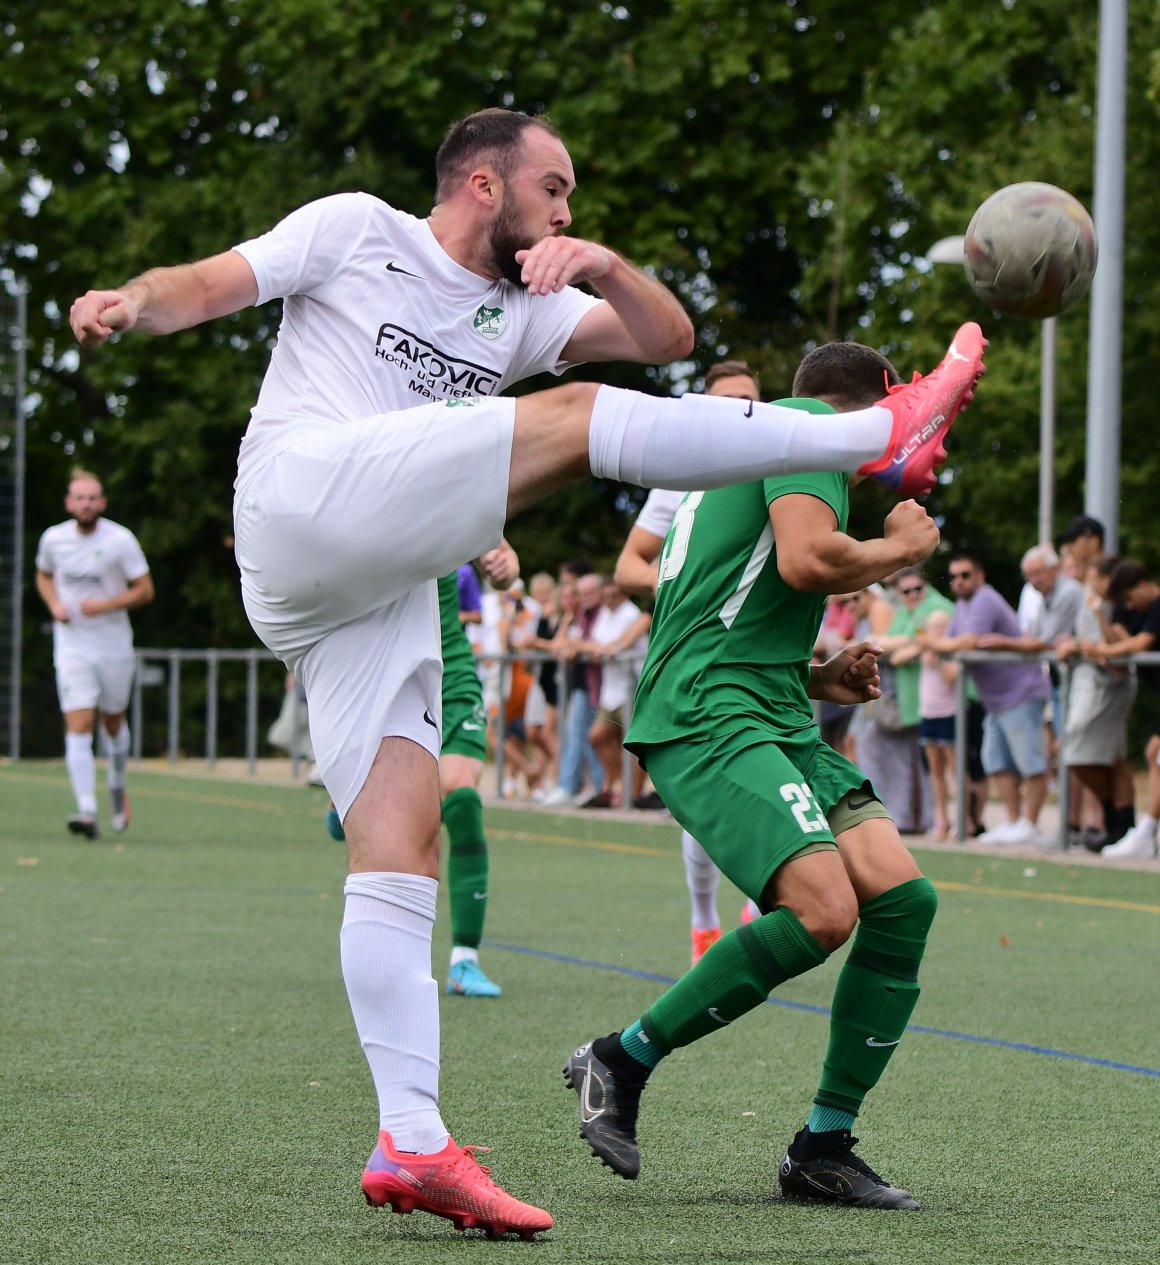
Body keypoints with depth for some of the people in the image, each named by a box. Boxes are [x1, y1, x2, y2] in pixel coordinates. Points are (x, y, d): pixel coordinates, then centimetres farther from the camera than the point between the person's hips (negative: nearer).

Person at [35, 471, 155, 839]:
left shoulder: (120, 540, -9)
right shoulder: (53, 538, -2)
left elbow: (145, 590, -6)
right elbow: (44, 575, 17)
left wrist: (105, 605, -20)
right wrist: (54, 605, -3)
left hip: (114, 646, 0)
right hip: (72, 646, 0)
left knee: (113, 722, 15)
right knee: (78, 727, -13)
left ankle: (117, 786, 44)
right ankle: (87, 812, -20)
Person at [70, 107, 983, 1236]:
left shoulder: (521, 310, 27)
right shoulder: (356, 230, 12)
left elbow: (667, 337, 20)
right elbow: (205, 286, 5)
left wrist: (602, 265, 1)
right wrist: (129, 302, -17)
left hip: (384, 591, 7)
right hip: (305, 499, -7)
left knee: (401, 848, -5)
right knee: (574, 418, -16)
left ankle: (410, 1143, -11)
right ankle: (882, 437, -17)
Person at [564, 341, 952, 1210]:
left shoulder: (750, 452, 31)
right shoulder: (811, 424, 0)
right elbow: (805, 559, -18)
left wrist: (817, 679, 23)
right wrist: (900, 547, -1)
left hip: (777, 721, 11)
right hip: (710, 721, -11)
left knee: (903, 896, -5)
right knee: (822, 911, -26)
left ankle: (823, 1147, -1)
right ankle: (621, 1061, -9)